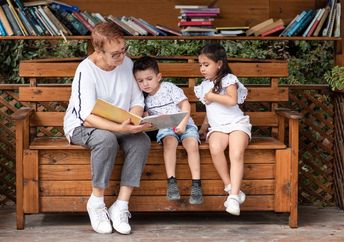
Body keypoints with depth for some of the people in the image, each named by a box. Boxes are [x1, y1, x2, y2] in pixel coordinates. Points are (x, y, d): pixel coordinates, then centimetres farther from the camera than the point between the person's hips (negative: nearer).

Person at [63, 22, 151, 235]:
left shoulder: (127, 64, -4)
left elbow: (137, 102, 4)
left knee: (142, 142, -26)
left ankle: (120, 207, -21)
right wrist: (120, 128, -42)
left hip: (119, 125, 5)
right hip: (81, 126, -5)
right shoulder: (86, 70, -20)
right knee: (107, 139, -38)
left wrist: (133, 120, -19)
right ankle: (96, 202, -19)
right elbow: (88, 117, -28)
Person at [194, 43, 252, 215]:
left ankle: (234, 196, -37)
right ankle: (231, 188, -25)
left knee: (237, 154, -32)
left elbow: (232, 100, -18)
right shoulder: (205, 85, 21)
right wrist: (203, 127, 23)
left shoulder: (228, 79, 0)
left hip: (236, 123, -4)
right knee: (215, 148, -32)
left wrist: (211, 96, -9)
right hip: (217, 127, 4)